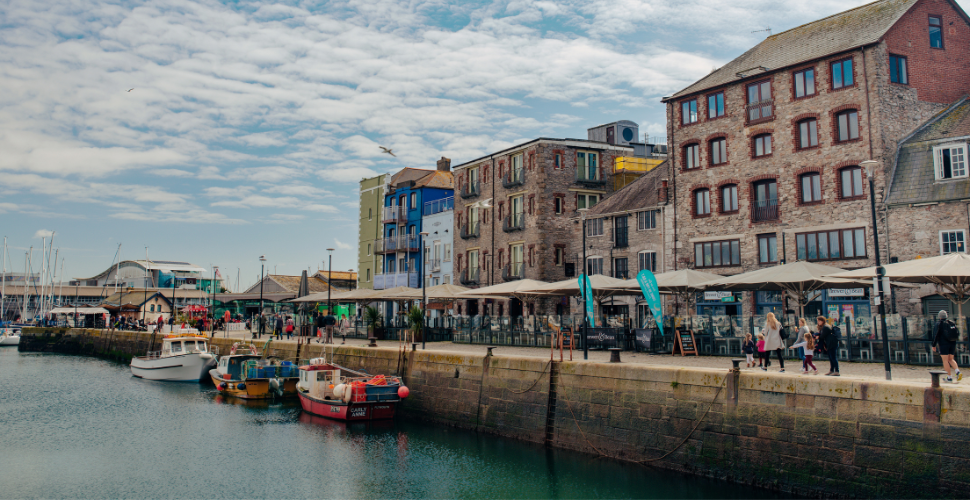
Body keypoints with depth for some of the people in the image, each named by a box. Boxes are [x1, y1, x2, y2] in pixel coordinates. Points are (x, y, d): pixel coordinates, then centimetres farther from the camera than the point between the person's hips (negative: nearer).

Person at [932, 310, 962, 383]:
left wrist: (934, 346, -4)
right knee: (951, 359, 16)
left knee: (945, 361, 0)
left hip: (943, 344, -6)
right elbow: (957, 333, 10)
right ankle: (958, 372, -6)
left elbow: (935, 336, -11)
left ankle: (949, 378, 1)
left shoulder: (938, 324, -9)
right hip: (952, 344, 6)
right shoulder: (952, 323, 8)